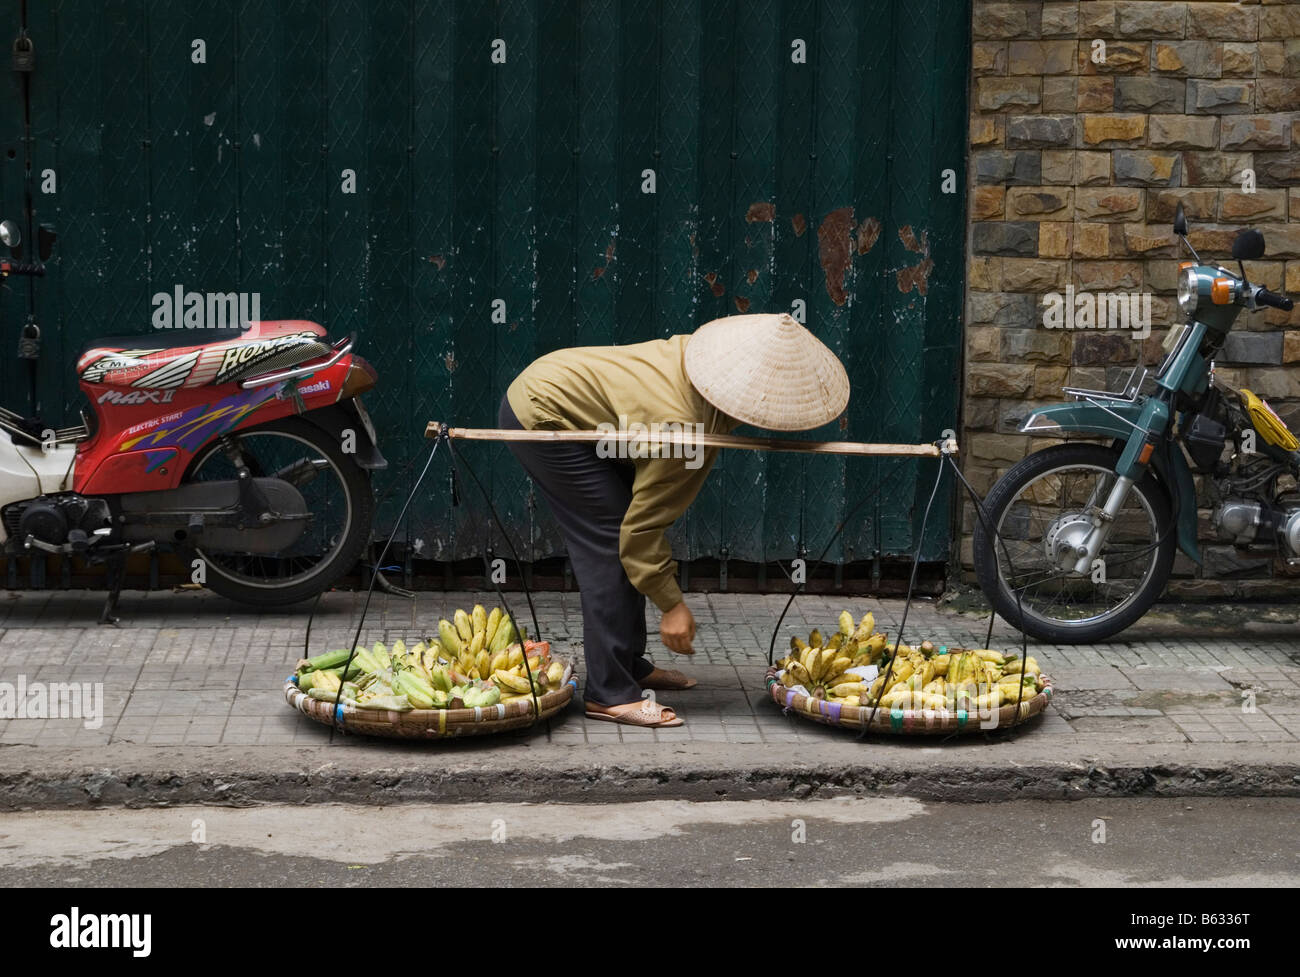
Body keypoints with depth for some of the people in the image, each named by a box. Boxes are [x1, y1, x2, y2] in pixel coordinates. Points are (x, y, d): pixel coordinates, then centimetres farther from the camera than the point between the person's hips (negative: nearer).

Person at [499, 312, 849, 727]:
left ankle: (629, 665, 24)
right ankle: (610, 694, -10)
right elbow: (642, 526, -22)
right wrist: (672, 606, -15)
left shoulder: (698, 351, -9)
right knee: (610, 544, -12)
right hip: (540, 419, -10)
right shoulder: (681, 432, -32)